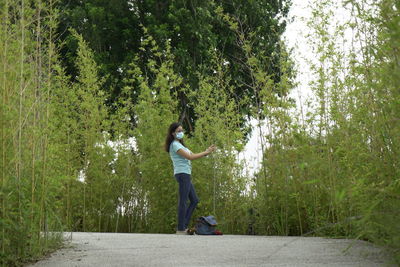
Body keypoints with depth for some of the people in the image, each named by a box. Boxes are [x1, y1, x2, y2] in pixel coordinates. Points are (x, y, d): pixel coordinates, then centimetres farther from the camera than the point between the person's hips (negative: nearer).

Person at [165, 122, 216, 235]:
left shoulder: (180, 144, 22)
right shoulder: (175, 145, -9)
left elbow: (192, 155, 15)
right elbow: (190, 157, -15)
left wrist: (206, 151, 4)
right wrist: (206, 152, -10)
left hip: (186, 175, 10)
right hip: (182, 174, -10)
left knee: (194, 200, 12)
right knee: (183, 201, -9)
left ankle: (184, 226, 11)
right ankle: (181, 229, -7)